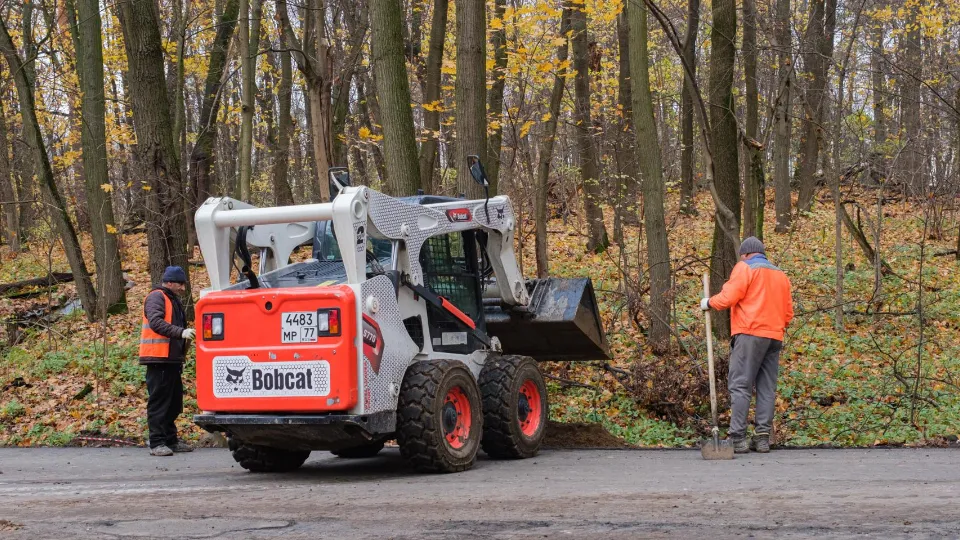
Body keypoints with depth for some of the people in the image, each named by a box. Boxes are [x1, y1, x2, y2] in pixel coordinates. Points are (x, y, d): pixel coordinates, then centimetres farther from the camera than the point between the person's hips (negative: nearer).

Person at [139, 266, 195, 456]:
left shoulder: (173, 300, 21)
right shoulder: (156, 297, -9)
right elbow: (156, 322, -23)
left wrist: (186, 334, 9)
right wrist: (181, 332, -30)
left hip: (172, 359, 10)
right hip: (159, 358, -10)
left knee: (174, 402, 13)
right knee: (158, 402, -7)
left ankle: (171, 441, 21)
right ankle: (157, 443, -6)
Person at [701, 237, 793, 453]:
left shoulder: (745, 267, 0)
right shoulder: (781, 275, 21)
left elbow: (728, 297, -11)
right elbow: (788, 313, 18)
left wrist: (709, 303, 6)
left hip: (750, 334, -7)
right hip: (775, 336, 7)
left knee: (740, 385, -6)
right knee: (767, 388, 7)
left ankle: (737, 438, -11)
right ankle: (763, 437, 5)